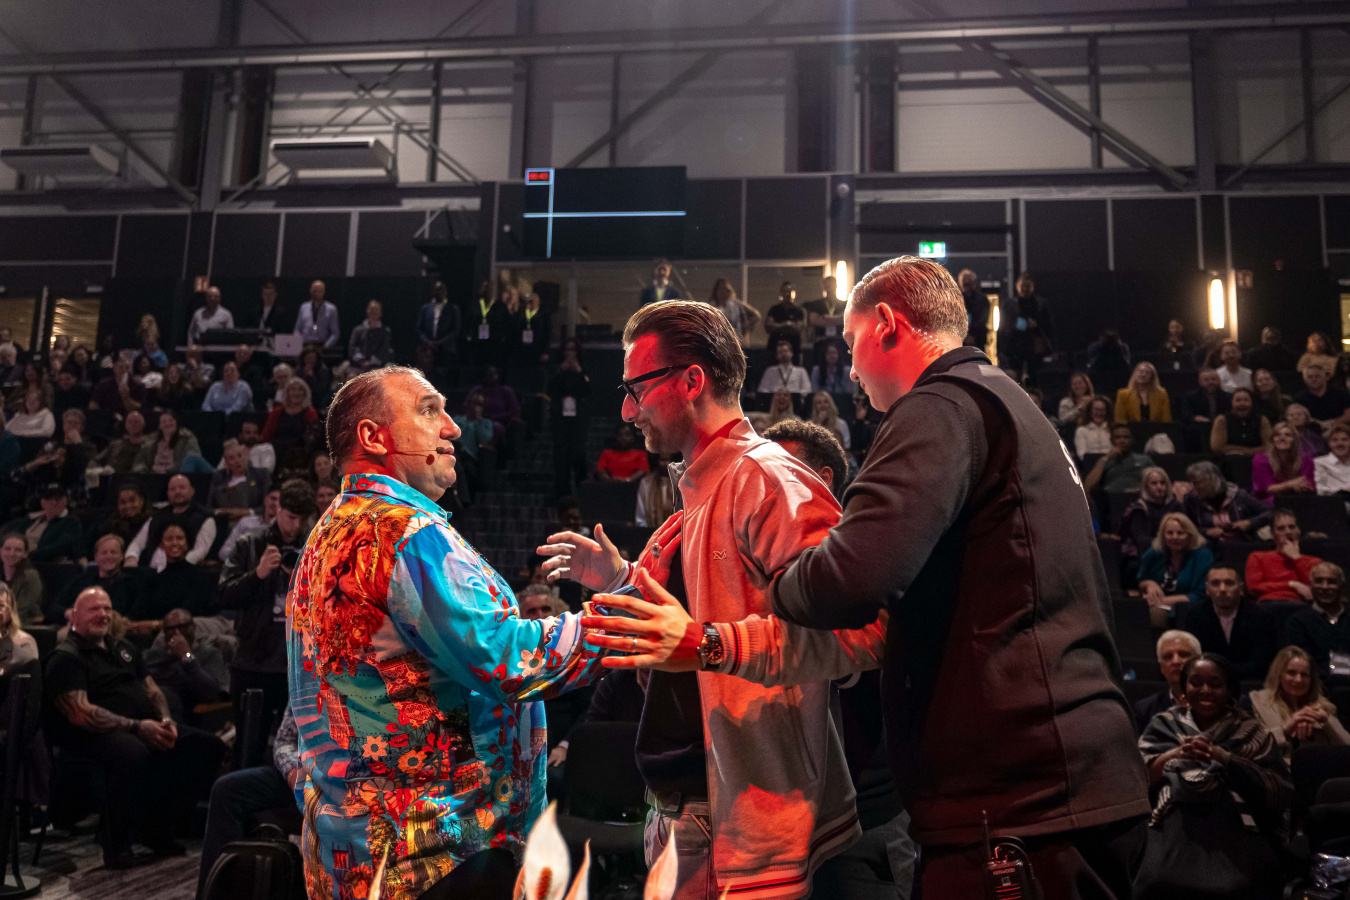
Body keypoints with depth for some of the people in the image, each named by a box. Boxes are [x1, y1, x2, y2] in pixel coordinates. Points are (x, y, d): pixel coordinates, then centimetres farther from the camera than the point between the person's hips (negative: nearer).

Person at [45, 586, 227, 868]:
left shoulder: (124, 649, 23)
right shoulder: (66, 657, -3)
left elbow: (152, 690, 24)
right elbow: (80, 714, -16)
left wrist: (165, 720, 1)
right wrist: (137, 727, -23)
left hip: (147, 727, 8)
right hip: (93, 736, -8)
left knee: (209, 746, -9)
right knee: (133, 754, -42)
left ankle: (157, 828, 0)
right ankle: (116, 842, -17)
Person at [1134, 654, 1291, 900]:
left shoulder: (1251, 733, 16)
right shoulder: (1163, 725, 18)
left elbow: (1280, 792, 2)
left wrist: (1222, 757, -8)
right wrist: (1177, 754, -9)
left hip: (1236, 828, 0)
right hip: (1174, 826, 0)